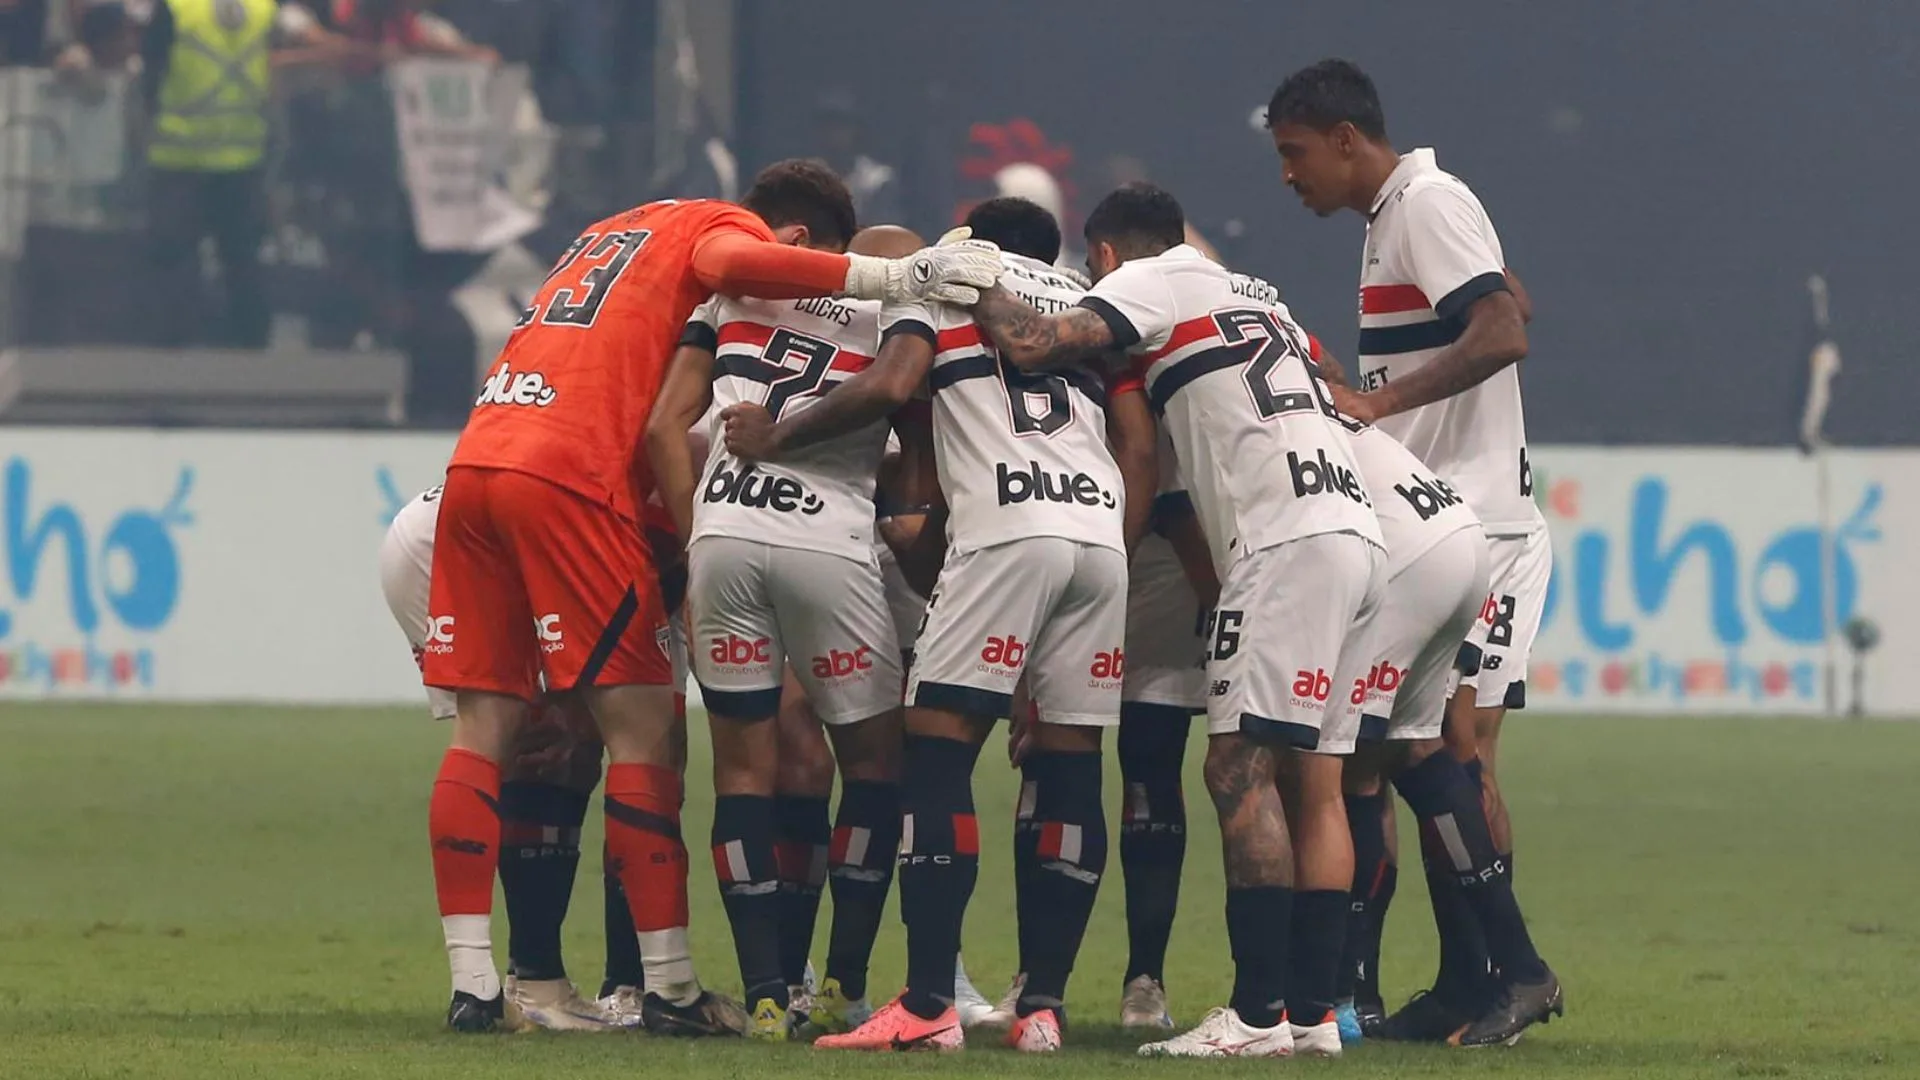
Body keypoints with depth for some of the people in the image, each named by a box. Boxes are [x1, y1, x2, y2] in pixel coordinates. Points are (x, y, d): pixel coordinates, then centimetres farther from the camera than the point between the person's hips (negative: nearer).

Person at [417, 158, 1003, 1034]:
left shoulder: (621, 233, 32)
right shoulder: (727, 230, 7)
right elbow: (734, 265, -19)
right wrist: (896, 278, -22)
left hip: (474, 462, 8)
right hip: (566, 477, -8)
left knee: (485, 725, 8)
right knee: (641, 727, -1)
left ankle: (471, 983, 6)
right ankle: (670, 987, -1)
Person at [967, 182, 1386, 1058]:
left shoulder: (1152, 284, 5)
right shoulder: (1254, 294, 30)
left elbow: (1032, 347, -7)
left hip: (1287, 541, -9)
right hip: (1357, 534, 9)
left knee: (1241, 767, -10)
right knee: (1315, 781, 8)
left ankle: (1258, 1014, -15)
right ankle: (1315, 1011, 7)